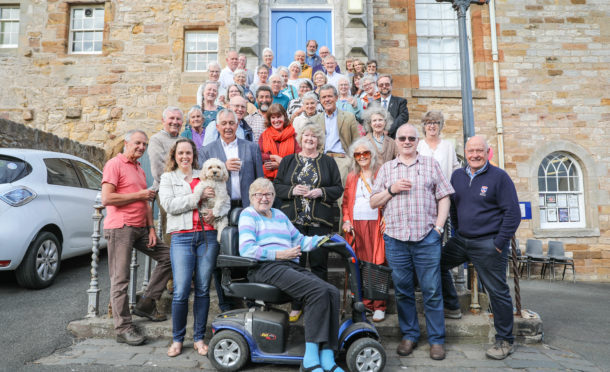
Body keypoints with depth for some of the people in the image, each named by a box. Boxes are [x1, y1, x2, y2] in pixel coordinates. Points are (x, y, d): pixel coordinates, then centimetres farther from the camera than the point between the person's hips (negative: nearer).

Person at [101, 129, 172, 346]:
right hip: (120, 228, -8)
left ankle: (146, 305, 14)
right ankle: (123, 328, 5)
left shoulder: (140, 170, 21)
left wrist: (151, 228, 11)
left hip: (140, 228, 8)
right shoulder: (114, 164, -5)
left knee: (168, 256, 6)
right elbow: (106, 198, -16)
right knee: (121, 279, -3)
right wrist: (139, 195, -10)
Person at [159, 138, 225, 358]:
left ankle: (199, 338, 15)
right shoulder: (168, 178, 13)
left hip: (208, 236, 2)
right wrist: (197, 197, -8)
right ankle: (177, 339, 12)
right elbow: (169, 205, -3)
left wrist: (216, 211, -4)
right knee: (181, 292, -6)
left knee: (203, 289, 3)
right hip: (182, 237, -2)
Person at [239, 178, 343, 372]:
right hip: (266, 268, -7)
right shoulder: (248, 215, 8)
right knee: (318, 291, -28)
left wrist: (322, 239, 10)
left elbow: (300, 240, 28)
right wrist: (279, 254, -11)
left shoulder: (279, 215, 29)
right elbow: (246, 249, -7)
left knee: (332, 292, -18)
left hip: (291, 267, 7)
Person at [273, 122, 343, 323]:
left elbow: (338, 189, 6)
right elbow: (276, 186, 8)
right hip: (293, 219, 1)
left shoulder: (328, 162, 9)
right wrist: (292, 190, -10)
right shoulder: (288, 161, 12)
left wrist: (321, 192, -10)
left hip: (319, 221, -1)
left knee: (319, 263, 4)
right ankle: (296, 305, 19)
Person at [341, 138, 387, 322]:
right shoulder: (351, 177, 18)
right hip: (356, 226, 4)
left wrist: (387, 219, -11)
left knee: (377, 264, -4)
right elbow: (346, 202, 19)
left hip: (376, 224, -4)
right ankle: (365, 303, 15)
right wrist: (346, 220, 4)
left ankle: (379, 306, 5)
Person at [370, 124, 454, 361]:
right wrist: (391, 189, -6)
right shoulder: (386, 168, 14)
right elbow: (373, 203, 11)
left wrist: (438, 227, -4)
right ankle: (409, 336, 23)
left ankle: (436, 340, 15)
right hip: (395, 238, 2)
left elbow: (443, 198, 6)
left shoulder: (430, 164, 11)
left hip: (427, 237, -1)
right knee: (402, 290, 9)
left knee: (432, 290, 2)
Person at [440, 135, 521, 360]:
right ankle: (451, 306, 29)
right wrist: (458, 232, 13)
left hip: (488, 244, -6)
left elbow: (513, 213, -9)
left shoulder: (499, 177, -8)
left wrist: (499, 244, -13)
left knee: (497, 292, 1)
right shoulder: (457, 176, 8)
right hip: (460, 240, 6)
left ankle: (505, 341, 16)